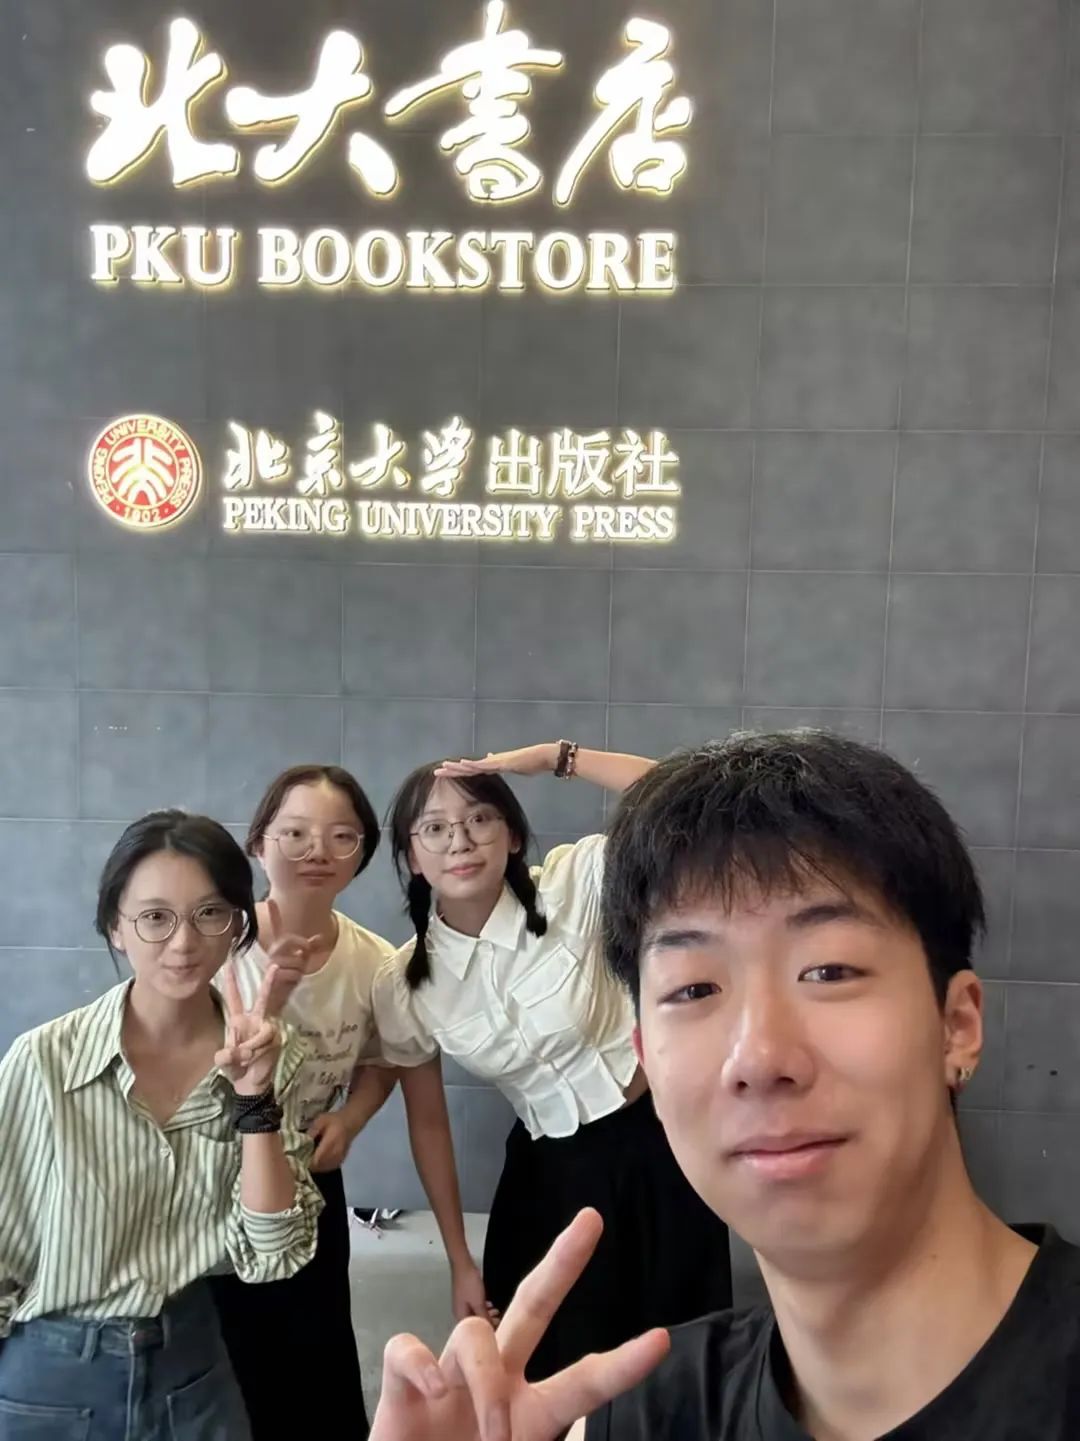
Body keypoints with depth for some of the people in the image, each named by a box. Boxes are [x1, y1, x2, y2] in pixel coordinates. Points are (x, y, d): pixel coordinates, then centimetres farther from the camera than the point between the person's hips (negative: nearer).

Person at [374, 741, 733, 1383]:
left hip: (655, 1148, -1)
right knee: (551, 1374, 15)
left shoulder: (572, 885, -17)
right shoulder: (403, 987, -9)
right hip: (548, 1174, 2)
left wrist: (554, 757, -31)